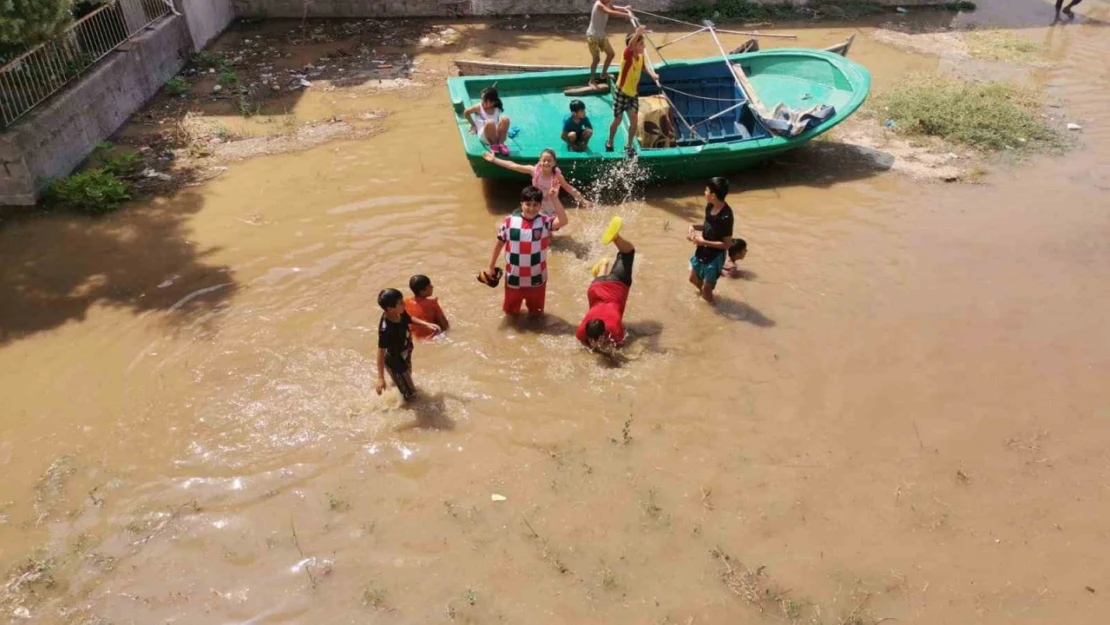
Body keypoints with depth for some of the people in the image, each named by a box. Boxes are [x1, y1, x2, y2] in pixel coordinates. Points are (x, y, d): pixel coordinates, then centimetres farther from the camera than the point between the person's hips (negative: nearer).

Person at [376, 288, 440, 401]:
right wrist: (381, 378, -31)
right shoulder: (385, 330, -40)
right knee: (409, 394, 11)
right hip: (395, 363, -8)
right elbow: (381, 353, -33)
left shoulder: (400, 314, -18)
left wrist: (427, 324, -5)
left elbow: (409, 319, 6)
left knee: (405, 381, 36)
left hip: (405, 357, 8)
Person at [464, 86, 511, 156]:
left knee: (505, 118, -24)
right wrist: (473, 125, 13)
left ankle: (501, 144, -14)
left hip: (497, 134, 2)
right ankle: (493, 144, -13)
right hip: (484, 135, -2)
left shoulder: (497, 109, 4)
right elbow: (466, 113, 11)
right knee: (490, 122, -36)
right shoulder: (479, 107, -3)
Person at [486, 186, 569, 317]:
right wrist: (491, 267, 4)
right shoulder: (509, 221, -11)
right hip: (514, 277, 1)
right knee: (511, 310, 23)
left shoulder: (545, 221, -13)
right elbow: (499, 243, 0)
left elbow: (563, 221, -33)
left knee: (536, 312, 22)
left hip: (536, 279, 0)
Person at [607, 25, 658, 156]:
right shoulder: (628, 55, -22)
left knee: (634, 121, -2)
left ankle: (628, 146, 17)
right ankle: (609, 143, 34)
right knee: (617, 120, 8)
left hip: (634, 93, 5)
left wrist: (652, 74, 1)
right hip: (621, 93, -5)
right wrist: (637, 33, -65)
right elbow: (630, 45, -46)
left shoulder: (641, 56, -3)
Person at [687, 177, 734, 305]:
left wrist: (704, 242, -26)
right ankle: (705, 294, 53)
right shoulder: (710, 207, -6)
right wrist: (694, 227, -7)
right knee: (693, 279, 25)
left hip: (715, 257, -8)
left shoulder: (726, 216, -30)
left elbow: (727, 244, -24)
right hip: (702, 252, 8)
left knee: (706, 288, 5)